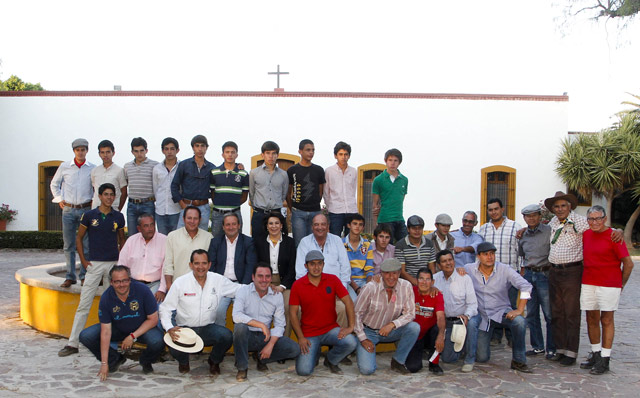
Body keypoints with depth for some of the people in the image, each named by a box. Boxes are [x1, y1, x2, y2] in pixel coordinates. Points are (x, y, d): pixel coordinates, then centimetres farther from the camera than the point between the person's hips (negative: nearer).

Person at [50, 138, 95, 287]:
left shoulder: (93, 169, 4)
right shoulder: (64, 167, 6)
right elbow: (54, 184, 18)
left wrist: (94, 202, 3)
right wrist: (60, 199, 8)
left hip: (85, 209, -1)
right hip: (68, 209, 1)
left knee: (86, 244, -2)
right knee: (68, 245, 4)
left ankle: (84, 275, 7)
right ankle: (70, 276, 10)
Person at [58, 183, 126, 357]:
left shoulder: (118, 217, 6)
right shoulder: (89, 215, 0)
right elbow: (79, 238, 7)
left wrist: (120, 258, 7)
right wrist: (83, 260, 0)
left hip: (114, 264, 2)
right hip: (94, 264, -2)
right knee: (84, 304, -4)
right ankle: (73, 343, 0)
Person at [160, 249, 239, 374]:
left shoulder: (218, 280, 0)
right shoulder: (180, 283, -5)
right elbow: (165, 309, -2)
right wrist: (169, 328, -20)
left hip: (208, 328, 1)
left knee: (227, 336, -29)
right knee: (174, 343, -33)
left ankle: (214, 361, 9)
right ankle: (183, 362, 10)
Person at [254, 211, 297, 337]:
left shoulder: (290, 242, 9)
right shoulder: (259, 243, 12)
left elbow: (292, 268, 4)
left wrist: (282, 286, -8)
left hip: (285, 282, 0)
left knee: (287, 308, -27)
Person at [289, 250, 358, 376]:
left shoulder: (333, 280, -3)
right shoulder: (297, 285, -6)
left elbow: (348, 302, -3)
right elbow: (293, 313, -3)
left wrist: (350, 326, -12)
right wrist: (300, 337, -10)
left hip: (331, 329, 1)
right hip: (309, 334, -1)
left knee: (351, 342, -28)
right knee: (303, 370, -17)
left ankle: (330, 361, 6)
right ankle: (314, 352, 20)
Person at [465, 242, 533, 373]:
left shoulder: (505, 270, -13)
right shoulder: (469, 269, -8)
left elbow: (526, 286, -16)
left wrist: (519, 310, -23)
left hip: (501, 311, 0)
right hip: (481, 314, 1)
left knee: (519, 321, -35)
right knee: (482, 357, -2)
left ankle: (518, 361, -16)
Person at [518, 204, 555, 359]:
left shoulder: (549, 231, -4)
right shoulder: (522, 235, 12)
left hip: (544, 274, -5)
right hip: (528, 275, 5)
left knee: (549, 314, -3)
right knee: (531, 314, 9)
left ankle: (552, 348, 6)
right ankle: (537, 346, 20)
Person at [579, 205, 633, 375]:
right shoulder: (586, 234, 6)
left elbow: (628, 263, -8)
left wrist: (621, 284, 0)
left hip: (609, 284, -5)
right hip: (588, 283, 5)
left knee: (606, 320, 1)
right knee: (591, 319, 10)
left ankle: (604, 360, 7)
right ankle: (595, 354, 24)